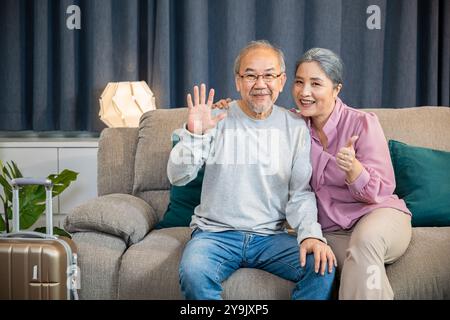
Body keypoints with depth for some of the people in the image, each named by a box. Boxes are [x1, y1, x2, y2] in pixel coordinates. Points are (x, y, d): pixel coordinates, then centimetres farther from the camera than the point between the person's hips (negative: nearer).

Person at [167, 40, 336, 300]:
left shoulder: (295, 128, 5)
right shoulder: (216, 120, 0)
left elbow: (301, 192, 3)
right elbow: (178, 177, -4)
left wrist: (311, 233, -15)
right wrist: (194, 135, -21)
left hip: (272, 236, 2)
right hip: (216, 232, -1)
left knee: (323, 267, -23)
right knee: (193, 273, -32)